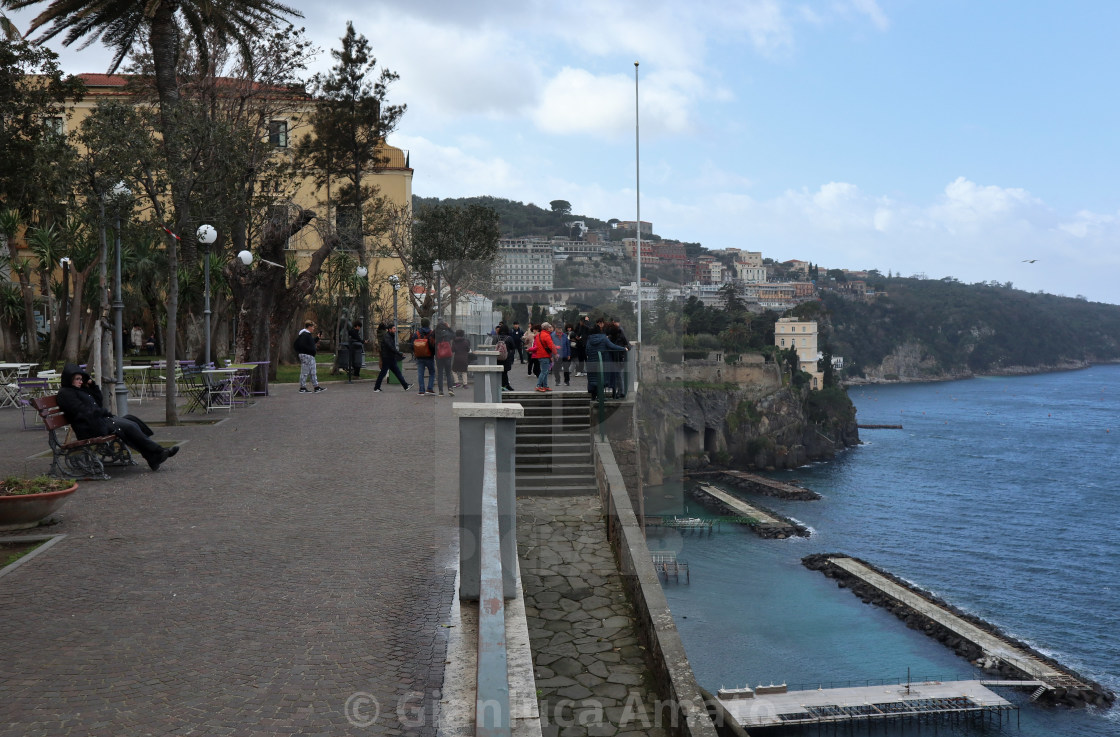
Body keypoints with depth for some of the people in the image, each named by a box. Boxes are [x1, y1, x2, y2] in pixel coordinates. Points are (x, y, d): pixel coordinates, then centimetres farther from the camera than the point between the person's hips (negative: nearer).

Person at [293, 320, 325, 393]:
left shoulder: (308, 334, 17)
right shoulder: (304, 335, -17)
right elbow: (302, 345, -25)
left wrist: (317, 338, 17)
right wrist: (312, 349, -20)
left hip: (310, 356, 11)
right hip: (306, 355, -11)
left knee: (313, 372, 11)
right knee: (305, 372, -4)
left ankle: (316, 387, 14)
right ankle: (302, 387, 2)